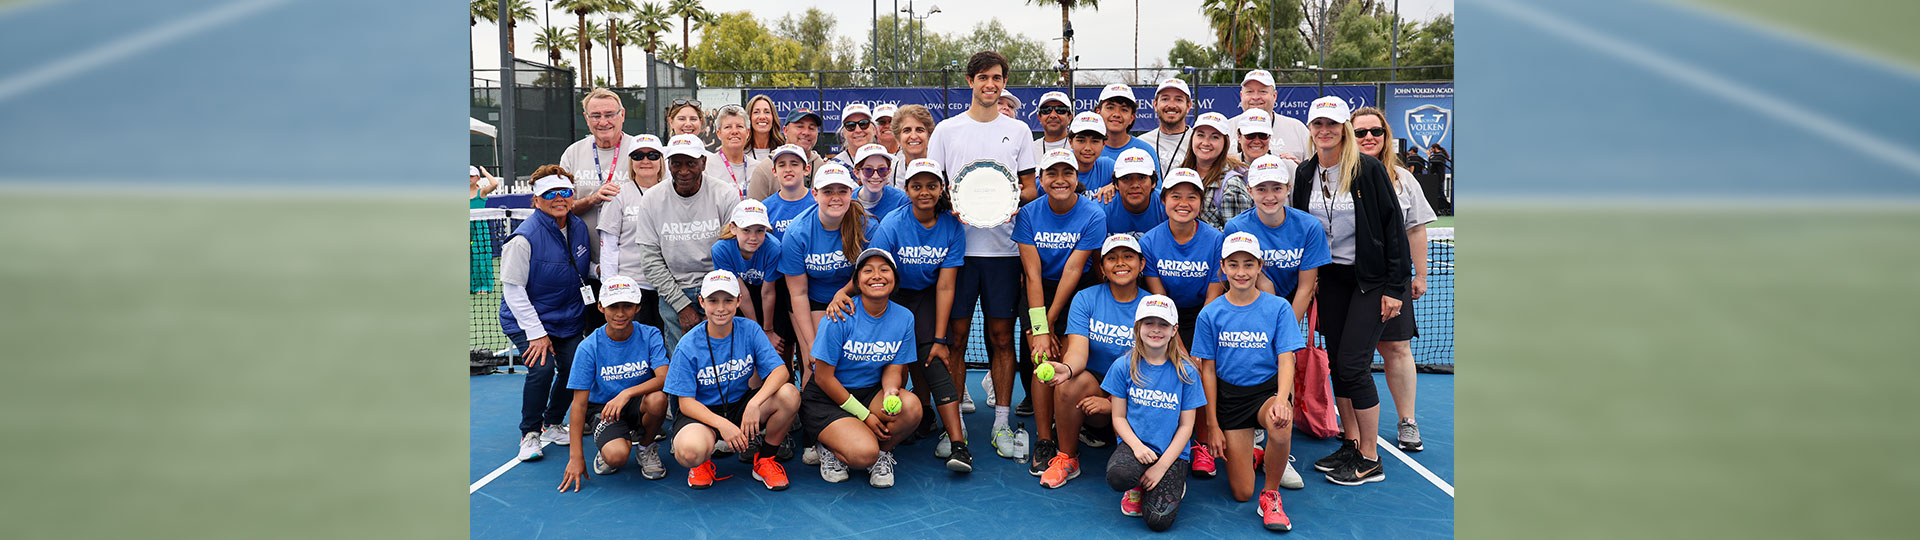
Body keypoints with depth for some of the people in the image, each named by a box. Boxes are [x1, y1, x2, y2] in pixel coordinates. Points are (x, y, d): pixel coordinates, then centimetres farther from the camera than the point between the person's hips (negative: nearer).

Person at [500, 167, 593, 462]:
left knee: (575, 368, -4)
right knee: (541, 368, -22)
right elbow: (514, 289, -19)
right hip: (526, 321, -6)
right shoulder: (524, 238, -21)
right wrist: (536, 333, -21)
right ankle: (530, 434, -1)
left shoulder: (579, 228, -2)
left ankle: (552, 423, 22)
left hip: (568, 319, 6)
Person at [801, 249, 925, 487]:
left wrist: (890, 392, -23)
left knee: (911, 406, -29)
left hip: (871, 392, 4)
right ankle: (832, 448, 7)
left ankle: (882, 451, 2)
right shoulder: (840, 316, -18)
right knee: (864, 454, -29)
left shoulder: (904, 318, -5)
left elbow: (894, 368, 2)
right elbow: (823, 378, -14)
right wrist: (864, 415, -14)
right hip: (826, 399, -4)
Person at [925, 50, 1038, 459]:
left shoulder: (1018, 131, 11)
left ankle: (1001, 422, 12)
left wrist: (1013, 197, -12)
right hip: (957, 242, -1)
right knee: (955, 334, 0)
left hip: (1003, 245, 1)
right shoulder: (946, 130, 8)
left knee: (1002, 337, 3)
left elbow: (1030, 188, 11)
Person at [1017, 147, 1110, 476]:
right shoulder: (1028, 214, -6)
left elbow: (1073, 270, -14)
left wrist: (1049, 323, -16)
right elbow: (1033, 273, -11)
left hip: (1078, 291, -1)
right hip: (1039, 291, 1)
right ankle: (1044, 443, -10)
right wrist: (1039, 329, -19)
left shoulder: (1093, 215, -12)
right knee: (1042, 360, -16)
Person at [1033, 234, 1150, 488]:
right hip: (1095, 385, 0)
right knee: (1068, 382, -35)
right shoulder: (1086, 299, 0)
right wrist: (1066, 368, -39)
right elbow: (1078, 350, -13)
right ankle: (1067, 459, -11)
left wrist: (1113, 403, -19)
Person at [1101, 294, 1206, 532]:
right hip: (1134, 443, 1)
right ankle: (1137, 485, 3)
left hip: (1171, 451, -1)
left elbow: (1186, 426, -2)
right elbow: (1118, 417, 2)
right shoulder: (1123, 366, -2)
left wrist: (1162, 466, -12)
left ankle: (1175, 484, 15)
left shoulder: (1186, 372, -4)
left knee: (1159, 520, -20)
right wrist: (1137, 446, -17)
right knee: (1117, 475, -36)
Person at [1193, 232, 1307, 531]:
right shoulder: (1210, 314, -2)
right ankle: (1250, 453, 33)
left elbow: (1286, 359, -9)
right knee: (1241, 493, -4)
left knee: (1280, 427, -39)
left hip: (1268, 389, -1)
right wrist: (1212, 424, -1)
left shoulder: (1277, 307, -5)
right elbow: (1208, 370, 1)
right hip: (1229, 396, 1)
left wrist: (1282, 399, -29)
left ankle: (1271, 496, -12)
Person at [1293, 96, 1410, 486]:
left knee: (1352, 362, -10)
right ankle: (1351, 444, 21)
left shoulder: (1369, 169, -11)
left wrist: (1395, 287, -13)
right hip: (1329, 278, 5)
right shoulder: (1304, 174, 4)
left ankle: (1370, 459, 2)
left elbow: (1394, 227, -10)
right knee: (1337, 362, 7)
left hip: (1371, 278, -5)